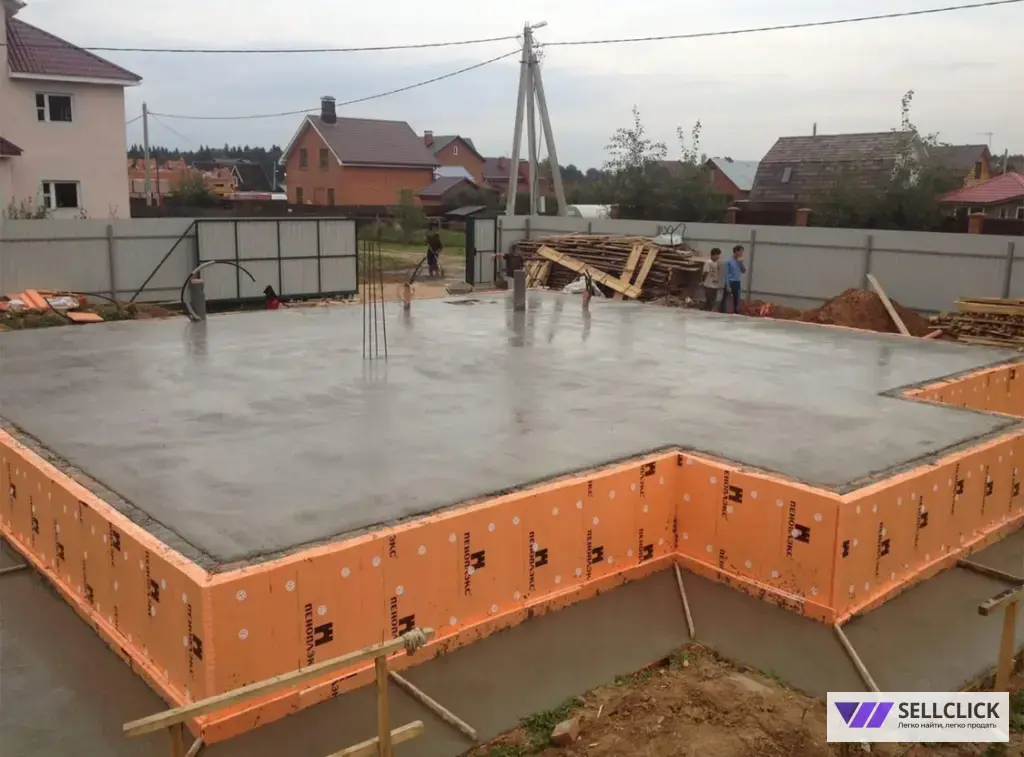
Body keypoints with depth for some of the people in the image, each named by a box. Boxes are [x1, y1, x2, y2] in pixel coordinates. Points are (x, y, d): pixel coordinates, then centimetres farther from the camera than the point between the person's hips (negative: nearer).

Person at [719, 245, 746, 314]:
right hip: (730, 283, -6)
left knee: (736, 300, 12)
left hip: (737, 283, 6)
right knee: (724, 299, -5)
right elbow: (726, 274, -10)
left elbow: (744, 271, 6)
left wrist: (741, 263, -7)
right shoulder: (729, 261, -9)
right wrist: (728, 286, -16)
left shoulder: (739, 261, 9)